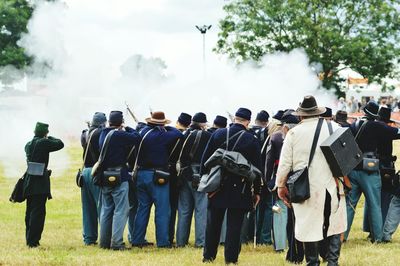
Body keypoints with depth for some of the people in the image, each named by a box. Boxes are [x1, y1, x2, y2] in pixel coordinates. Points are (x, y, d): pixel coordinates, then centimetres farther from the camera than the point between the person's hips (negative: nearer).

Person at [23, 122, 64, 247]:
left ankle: (29, 239, 23)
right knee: (38, 211, -5)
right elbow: (60, 144, -5)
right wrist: (49, 138, 9)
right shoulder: (44, 143, -12)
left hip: (29, 182, 8)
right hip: (40, 181, -8)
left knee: (30, 211, 15)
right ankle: (33, 241, -7)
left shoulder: (28, 145, 10)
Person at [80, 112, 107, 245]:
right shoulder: (102, 134, -12)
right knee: (102, 205, -3)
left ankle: (89, 237, 14)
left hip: (85, 171, 6)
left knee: (88, 207, 11)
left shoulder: (85, 134, 7)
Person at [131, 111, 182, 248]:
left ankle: (137, 240, 15)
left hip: (141, 174, 6)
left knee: (143, 207, 14)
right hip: (157, 176, -6)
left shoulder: (142, 132, 5)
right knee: (162, 209, 0)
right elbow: (178, 134, -13)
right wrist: (166, 128, 2)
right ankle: (163, 241, -2)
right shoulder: (162, 135, -13)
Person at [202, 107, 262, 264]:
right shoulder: (252, 140, -6)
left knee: (213, 223, 12)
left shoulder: (218, 134, 0)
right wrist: (257, 191, 5)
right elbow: (257, 167, -3)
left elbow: (205, 159, 2)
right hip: (240, 190, -2)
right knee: (234, 225, 2)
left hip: (217, 186, 2)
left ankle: (208, 256, 17)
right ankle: (231, 258, 2)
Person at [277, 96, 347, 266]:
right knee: (334, 226, 14)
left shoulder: (294, 133, -3)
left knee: (310, 228, 6)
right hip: (333, 187, 1)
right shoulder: (334, 129, 0)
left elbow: (284, 163, 0)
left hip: (307, 189, -1)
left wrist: (281, 186, 11)